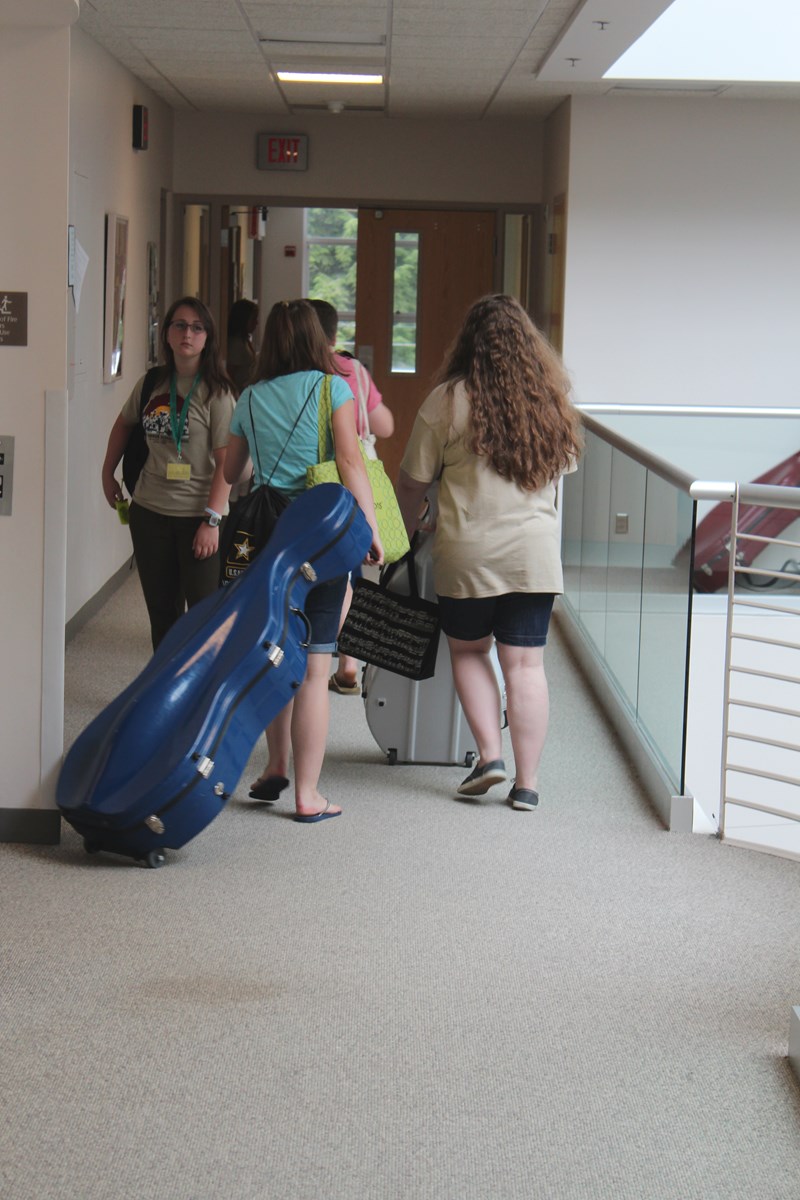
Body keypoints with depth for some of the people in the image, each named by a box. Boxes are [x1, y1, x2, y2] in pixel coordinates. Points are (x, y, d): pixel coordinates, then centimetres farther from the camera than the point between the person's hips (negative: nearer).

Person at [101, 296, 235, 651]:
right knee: (161, 613, 13)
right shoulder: (152, 384, 6)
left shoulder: (216, 392, -9)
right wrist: (108, 473, 23)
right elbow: (123, 424, 25)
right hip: (149, 512, 5)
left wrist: (212, 519, -20)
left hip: (198, 515, -5)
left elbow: (226, 462, -14)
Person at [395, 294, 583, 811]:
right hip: (535, 554, 2)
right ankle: (527, 782, 7)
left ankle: (490, 754, 6)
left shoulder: (448, 400, -7)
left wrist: (405, 534, 16)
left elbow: (414, 482, -2)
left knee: (468, 652, 17)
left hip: (467, 554, -2)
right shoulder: (550, 400, 2)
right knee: (526, 665, 6)